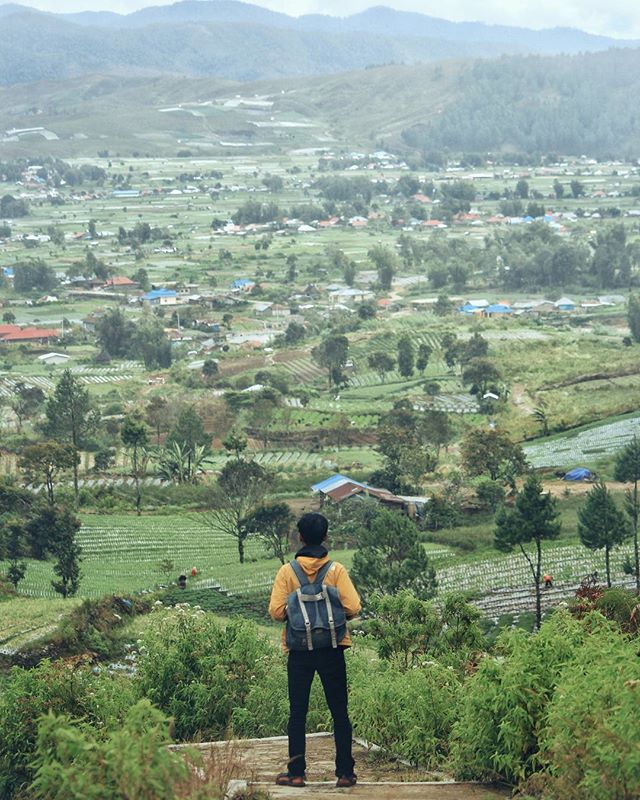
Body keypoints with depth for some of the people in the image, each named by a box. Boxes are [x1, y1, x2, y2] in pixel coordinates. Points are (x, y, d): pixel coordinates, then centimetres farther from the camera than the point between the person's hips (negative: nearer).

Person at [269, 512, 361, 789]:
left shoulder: (287, 571, -5)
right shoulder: (336, 570, -6)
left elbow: (276, 611, -10)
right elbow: (353, 608, -11)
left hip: (299, 651, 0)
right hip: (332, 650, 0)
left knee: (297, 713, 8)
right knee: (339, 712, 7)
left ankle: (296, 773, 8)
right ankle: (345, 772, 6)